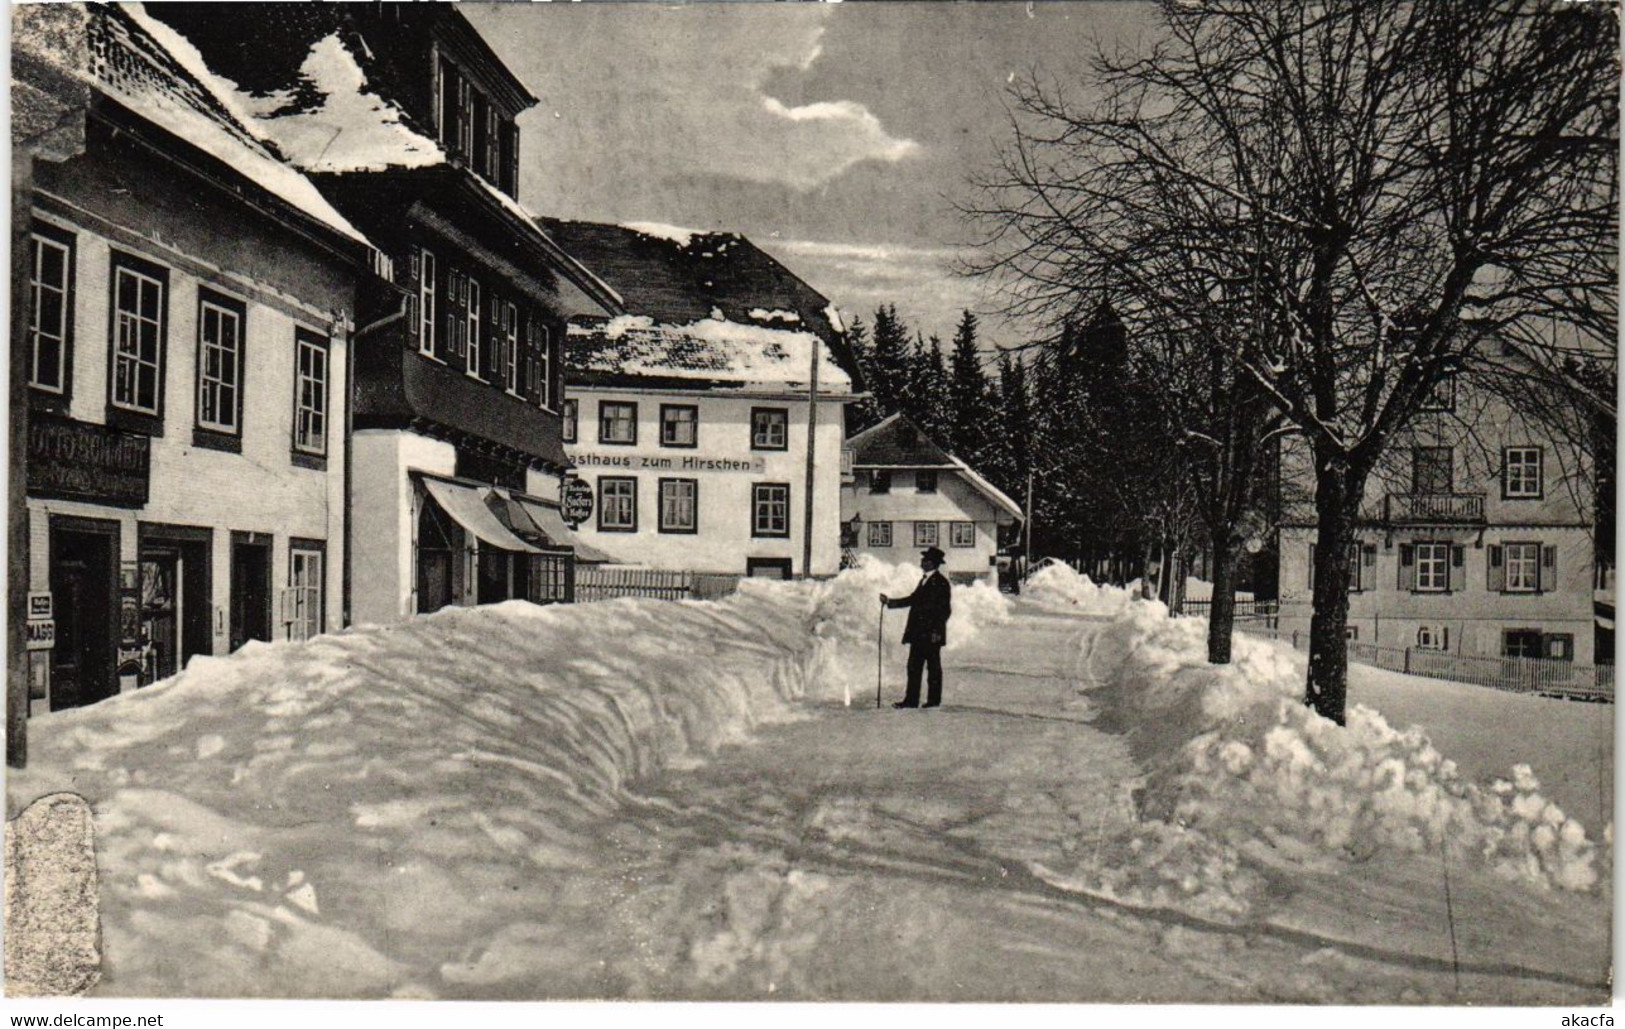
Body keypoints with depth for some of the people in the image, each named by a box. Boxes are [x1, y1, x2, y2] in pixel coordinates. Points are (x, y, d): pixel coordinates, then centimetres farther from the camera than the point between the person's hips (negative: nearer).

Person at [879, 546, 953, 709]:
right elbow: (913, 600, 21)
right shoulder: (924, 580, 16)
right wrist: (889, 601, 17)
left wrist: (936, 631, -18)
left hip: (931, 634, -9)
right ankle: (911, 699, 13)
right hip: (918, 633, 9)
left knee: (933, 667, 1)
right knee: (914, 666, 9)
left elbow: (945, 609, -15)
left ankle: (934, 700, 9)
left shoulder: (940, 582, -12)